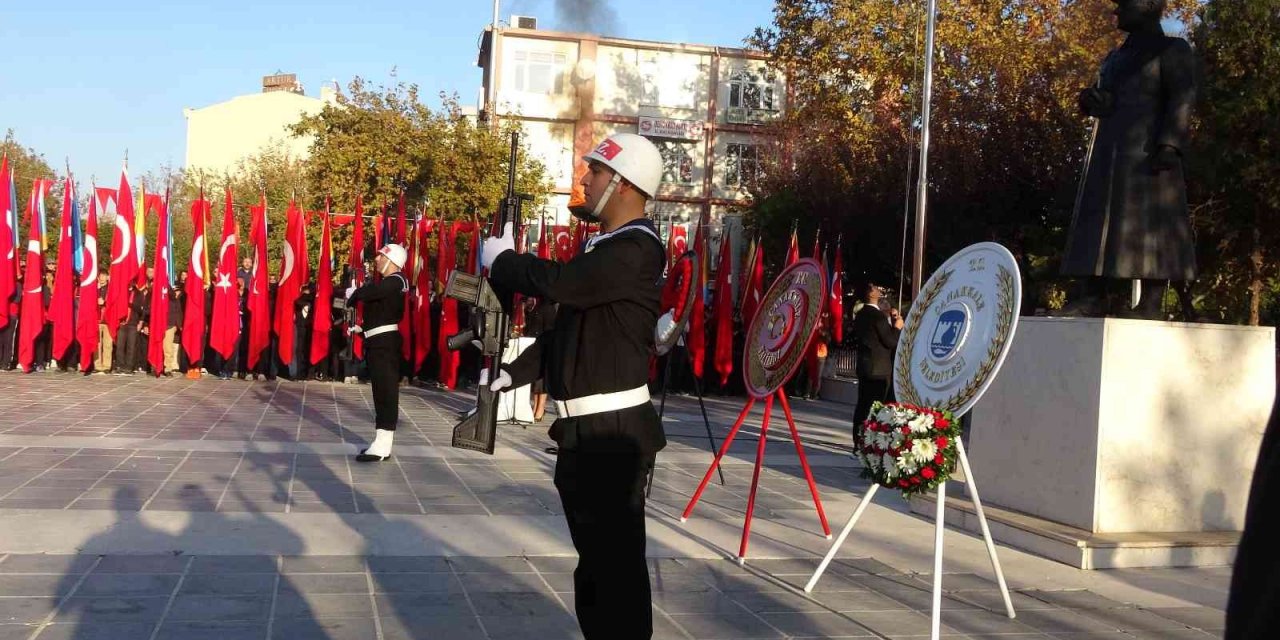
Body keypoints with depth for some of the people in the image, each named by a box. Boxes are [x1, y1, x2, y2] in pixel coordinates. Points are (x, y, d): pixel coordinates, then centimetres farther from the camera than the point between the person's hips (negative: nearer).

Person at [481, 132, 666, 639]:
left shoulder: (636, 250, -16)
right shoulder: (603, 247, 16)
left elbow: (558, 282, -29)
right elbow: (567, 326, 22)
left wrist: (499, 259, -11)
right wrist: (514, 372, 14)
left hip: (613, 433, -10)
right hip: (585, 431, 10)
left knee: (617, 561, -2)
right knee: (595, 559, 21)